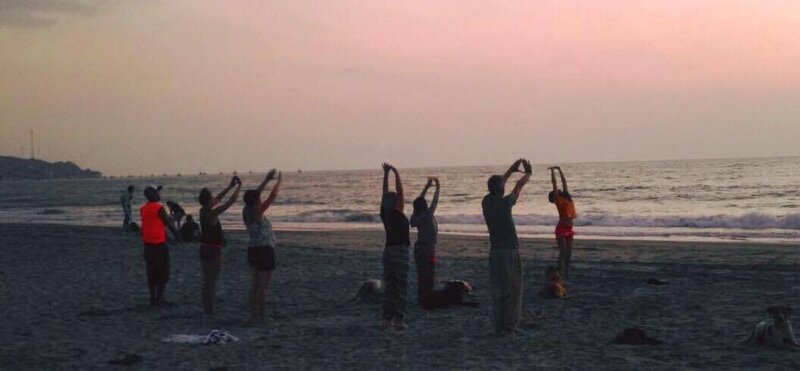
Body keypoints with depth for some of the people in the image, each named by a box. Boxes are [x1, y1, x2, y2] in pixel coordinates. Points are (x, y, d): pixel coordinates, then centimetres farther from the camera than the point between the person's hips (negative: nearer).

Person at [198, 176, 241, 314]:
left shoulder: (203, 210, 4)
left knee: (207, 281, 16)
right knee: (211, 282, -4)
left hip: (205, 249, 9)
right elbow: (230, 201, -17)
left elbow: (218, 199, 19)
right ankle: (209, 310, 0)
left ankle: (207, 308, 23)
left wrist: (230, 187, 18)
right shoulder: (212, 213, -19)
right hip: (213, 251, -9)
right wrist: (238, 187, -6)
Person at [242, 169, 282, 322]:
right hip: (264, 251, -8)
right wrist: (279, 181, -1)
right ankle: (261, 316, -1)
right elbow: (273, 196, -15)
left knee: (254, 284, 14)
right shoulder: (257, 212, -18)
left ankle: (253, 314, 17)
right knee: (263, 286, -3)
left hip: (253, 251, 8)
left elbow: (255, 193, 16)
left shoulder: (246, 211, 3)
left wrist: (267, 179, 19)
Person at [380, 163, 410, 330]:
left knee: (388, 287, 9)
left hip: (388, 251, 7)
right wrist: (396, 174, -14)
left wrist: (386, 173, 12)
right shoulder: (397, 214, -13)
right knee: (401, 288, -4)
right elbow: (400, 192, -15)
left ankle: (387, 318, 8)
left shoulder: (384, 214, 3)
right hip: (400, 252, -7)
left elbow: (385, 193, 10)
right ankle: (398, 319, -7)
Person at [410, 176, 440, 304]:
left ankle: (421, 296, 17)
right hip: (429, 247, -7)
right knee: (430, 273, -1)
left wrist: (427, 186, 14)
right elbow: (435, 201, -10)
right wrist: (438, 186, -2)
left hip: (419, 247, 7)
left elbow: (419, 200, 11)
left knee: (421, 273, 13)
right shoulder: (428, 216, -16)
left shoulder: (415, 216, 1)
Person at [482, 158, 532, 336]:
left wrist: (511, 170, 30)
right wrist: (528, 173, 22)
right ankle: (509, 326, 1)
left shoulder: (486, 202, 0)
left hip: (495, 252, 6)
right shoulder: (505, 203, -14)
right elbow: (519, 186, 3)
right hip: (510, 251, -6)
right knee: (513, 290, 1)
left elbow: (496, 185, 19)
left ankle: (499, 326, 10)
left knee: (497, 290, 10)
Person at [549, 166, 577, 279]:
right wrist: (552, 171, 1)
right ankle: (561, 275, -4)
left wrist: (559, 169, 20)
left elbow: (564, 181, 18)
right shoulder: (557, 199, -4)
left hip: (569, 228, 7)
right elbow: (554, 183, -6)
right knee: (563, 252, -7)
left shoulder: (567, 197, 12)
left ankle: (566, 273, 16)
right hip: (561, 228, -7)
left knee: (569, 252, 9)